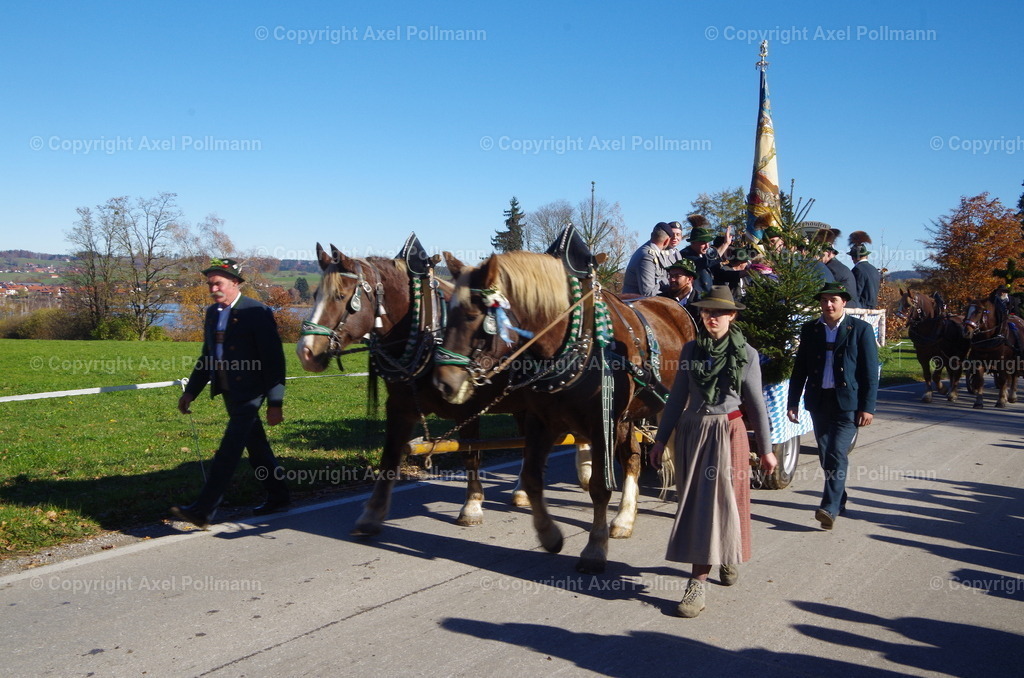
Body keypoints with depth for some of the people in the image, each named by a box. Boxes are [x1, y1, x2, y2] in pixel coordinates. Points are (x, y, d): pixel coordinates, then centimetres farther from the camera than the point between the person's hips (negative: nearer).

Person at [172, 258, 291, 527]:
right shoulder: (212, 313, 10)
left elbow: (273, 360, -15)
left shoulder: (257, 313, -13)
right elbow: (206, 358, 19)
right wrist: (190, 392, 15)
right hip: (228, 392, 8)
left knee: (227, 452, -9)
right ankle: (278, 497, 28)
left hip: (249, 394, -8)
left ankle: (203, 510, -7)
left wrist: (275, 403, -17)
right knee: (256, 448, 16)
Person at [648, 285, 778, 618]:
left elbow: (756, 403, 0)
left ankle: (698, 585, -2)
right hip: (691, 430, 4)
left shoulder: (746, 354, -4)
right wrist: (660, 440, 7)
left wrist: (765, 449, 1)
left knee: (718, 503, -4)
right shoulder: (691, 349, 4)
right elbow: (677, 397, 7)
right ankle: (725, 558, 33)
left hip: (727, 432, -3)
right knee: (694, 502, 9)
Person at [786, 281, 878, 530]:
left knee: (837, 454, -13)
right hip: (819, 400, 4)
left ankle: (830, 508, -15)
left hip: (848, 401, -4)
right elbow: (799, 368, 11)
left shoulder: (861, 329, -1)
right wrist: (793, 402, 6)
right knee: (826, 456, 10)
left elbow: (870, 372, -3)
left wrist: (868, 407, -9)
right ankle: (839, 502, 25)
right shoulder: (810, 330, 8)